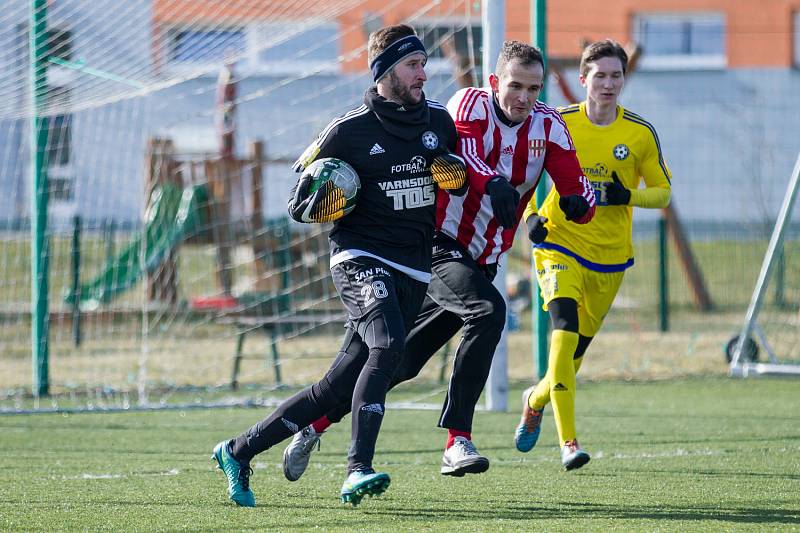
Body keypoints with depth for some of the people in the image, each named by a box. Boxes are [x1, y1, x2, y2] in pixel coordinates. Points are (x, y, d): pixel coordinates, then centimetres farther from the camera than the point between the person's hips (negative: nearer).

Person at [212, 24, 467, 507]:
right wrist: (316, 204, -21)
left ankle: (240, 452, 12)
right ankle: (358, 471, -36)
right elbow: (298, 203, 2)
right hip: (361, 256, -5)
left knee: (340, 386, 0)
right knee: (387, 346, -31)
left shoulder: (439, 121, 9)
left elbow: (461, 177, 25)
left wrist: (458, 175, 1)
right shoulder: (351, 130, -5)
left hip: (413, 271, 5)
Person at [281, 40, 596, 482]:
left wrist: (579, 202, -27)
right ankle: (457, 442, -28)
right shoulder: (471, 105, -12)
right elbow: (465, 153, -33)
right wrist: (494, 184, -53)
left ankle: (316, 425, 23)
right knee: (488, 312, -31)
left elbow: (574, 185, -3)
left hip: (480, 261, 6)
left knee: (401, 362, 7)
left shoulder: (548, 126, 3)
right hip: (440, 247, -6)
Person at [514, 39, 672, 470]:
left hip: (610, 256, 3)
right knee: (564, 329, -24)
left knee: (577, 347, 11)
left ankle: (536, 399, 45)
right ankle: (568, 442, -26)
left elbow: (662, 191, 6)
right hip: (560, 244, -3)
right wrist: (531, 216, -6)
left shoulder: (641, 134, -2)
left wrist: (628, 196, -14)